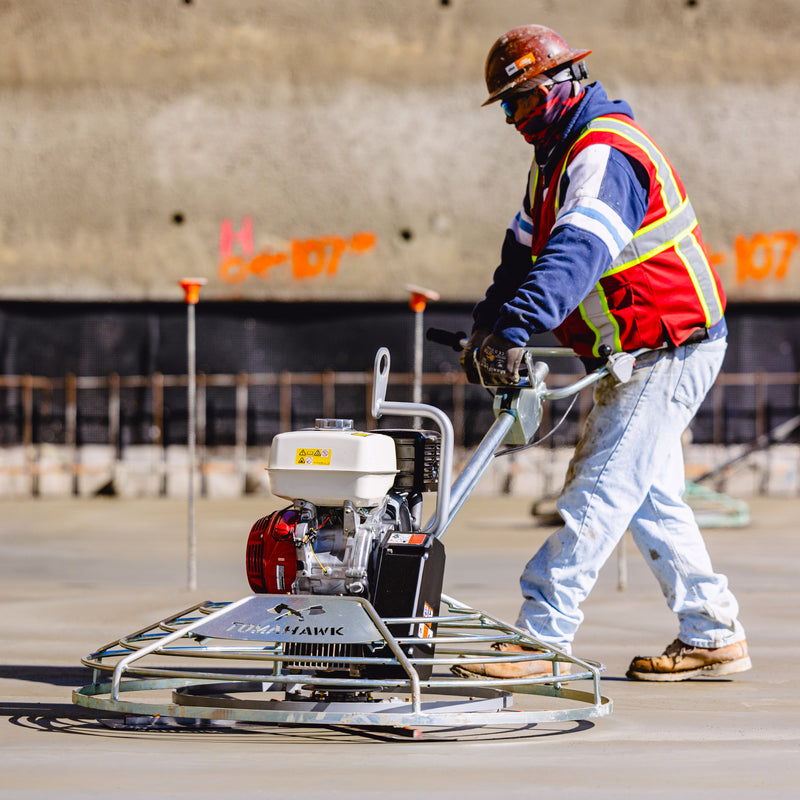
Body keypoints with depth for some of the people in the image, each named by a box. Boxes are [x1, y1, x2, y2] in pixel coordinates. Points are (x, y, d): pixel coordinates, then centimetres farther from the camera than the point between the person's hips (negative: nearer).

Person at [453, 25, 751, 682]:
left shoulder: (605, 155, -22)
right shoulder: (558, 157, 12)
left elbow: (576, 253, -37)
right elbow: (525, 249, 15)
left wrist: (516, 328, -47)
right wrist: (486, 329, 4)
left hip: (671, 350, -10)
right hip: (638, 355, 10)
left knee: (599, 492, -12)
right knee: (649, 497, 13)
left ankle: (537, 639, -14)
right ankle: (713, 637, 19)